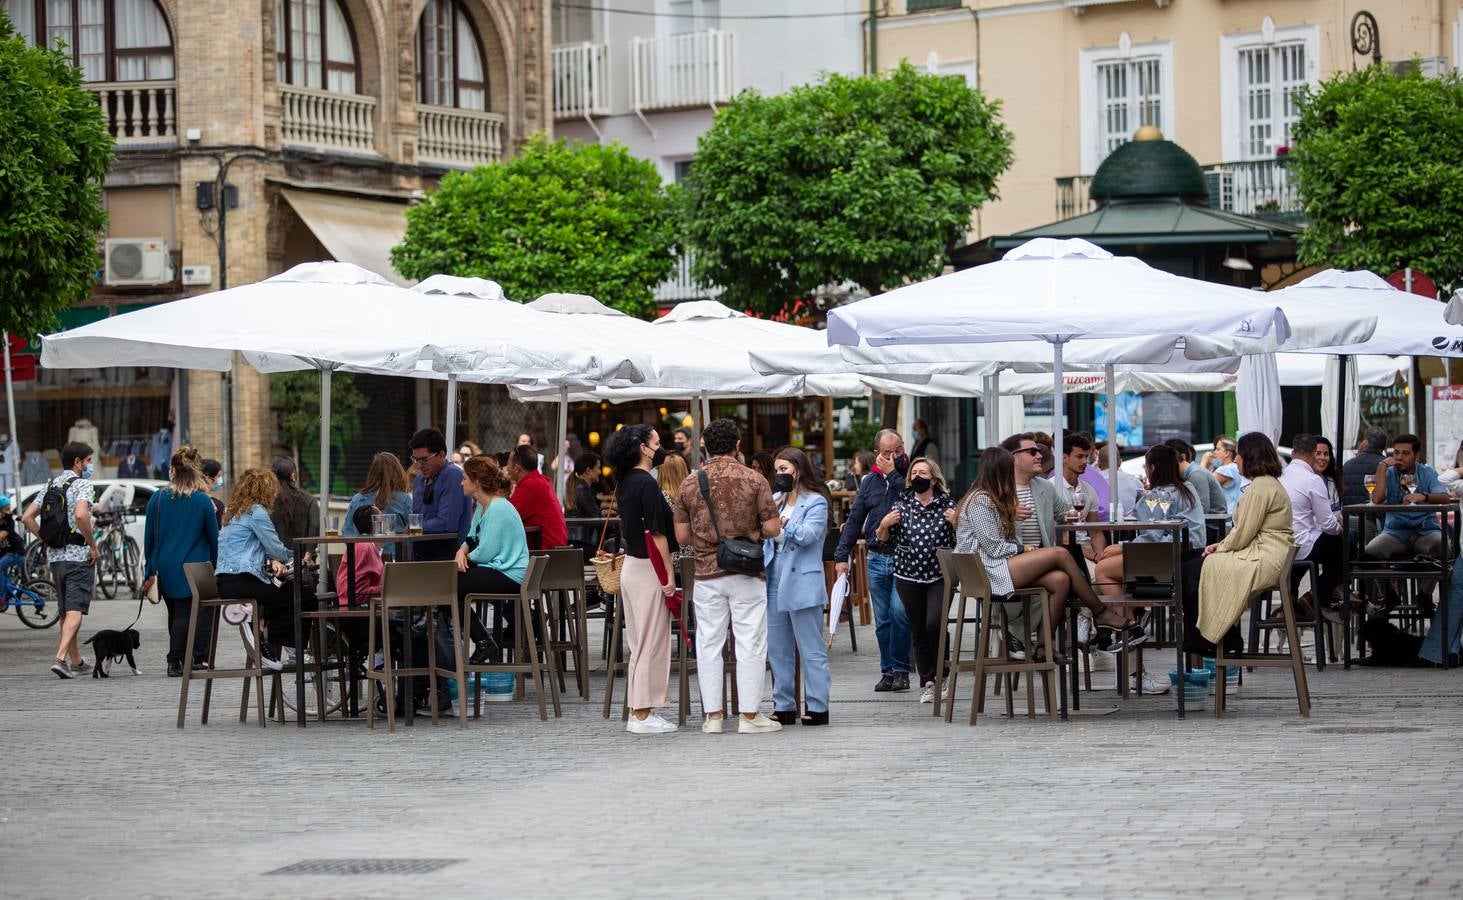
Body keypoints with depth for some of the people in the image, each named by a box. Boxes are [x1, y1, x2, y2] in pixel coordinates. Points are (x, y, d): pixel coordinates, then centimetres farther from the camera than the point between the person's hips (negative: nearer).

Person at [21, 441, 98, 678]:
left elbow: (27, 517, 10)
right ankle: (60, 658, -25)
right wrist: (93, 545, -16)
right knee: (75, 610, -10)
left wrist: (47, 540, 13)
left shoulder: (50, 485, 13)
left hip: (54, 557, 7)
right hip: (78, 555, -7)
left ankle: (76, 661, 23)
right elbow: (81, 515, -26)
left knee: (65, 611, 15)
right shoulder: (82, 484, -9)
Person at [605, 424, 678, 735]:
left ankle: (638, 710, 16)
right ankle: (643, 714, -3)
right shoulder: (646, 484, -17)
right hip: (648, 568, -9)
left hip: (631, 566, 9)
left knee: (639, 643, 13)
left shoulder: (625, 483, 11)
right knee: (652, 642, -4)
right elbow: (657, 533, -19)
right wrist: (669, 574, -15)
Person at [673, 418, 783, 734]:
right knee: (750, 643, 3)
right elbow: (772, 528, -8)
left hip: (706, 574, 2)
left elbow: (681, 536, 3)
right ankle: (749, 714, 3)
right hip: (745, 574, -2)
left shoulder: (690, 484, 1)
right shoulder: (754, 480, -6)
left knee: (708, 644, 8)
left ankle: (713, 715, 9)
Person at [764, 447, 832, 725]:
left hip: (802, 584, -7)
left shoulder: (816, 502, -3)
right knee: (778, 650, 10)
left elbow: (808, 535, -17)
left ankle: (818, 707, 1)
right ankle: (783, 706, 17)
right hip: (774, 583, 7)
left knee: (811, 650, -2)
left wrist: (781, 519, -20)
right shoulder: (774, 500, 14)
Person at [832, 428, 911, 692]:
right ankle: (888, 671, 12)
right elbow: (854, 519, 13)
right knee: (882, 619, 5)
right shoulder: (870, 480, 12)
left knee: (899, 613, -15)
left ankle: (900, 669, -4)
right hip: (877, 559, 4)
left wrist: (893, 475, -11)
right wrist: (841, 554, 6)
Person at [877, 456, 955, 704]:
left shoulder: (946, 504, 2)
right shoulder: (901, 505, 7)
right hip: (908, 576, 2)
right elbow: (884, 539, 12)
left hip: (940, 575, -2)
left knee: (935, 623, -16)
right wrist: (884, 525, -8)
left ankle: (939, 675, 3)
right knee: (918, 630, 4)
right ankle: (926, 683, 13)